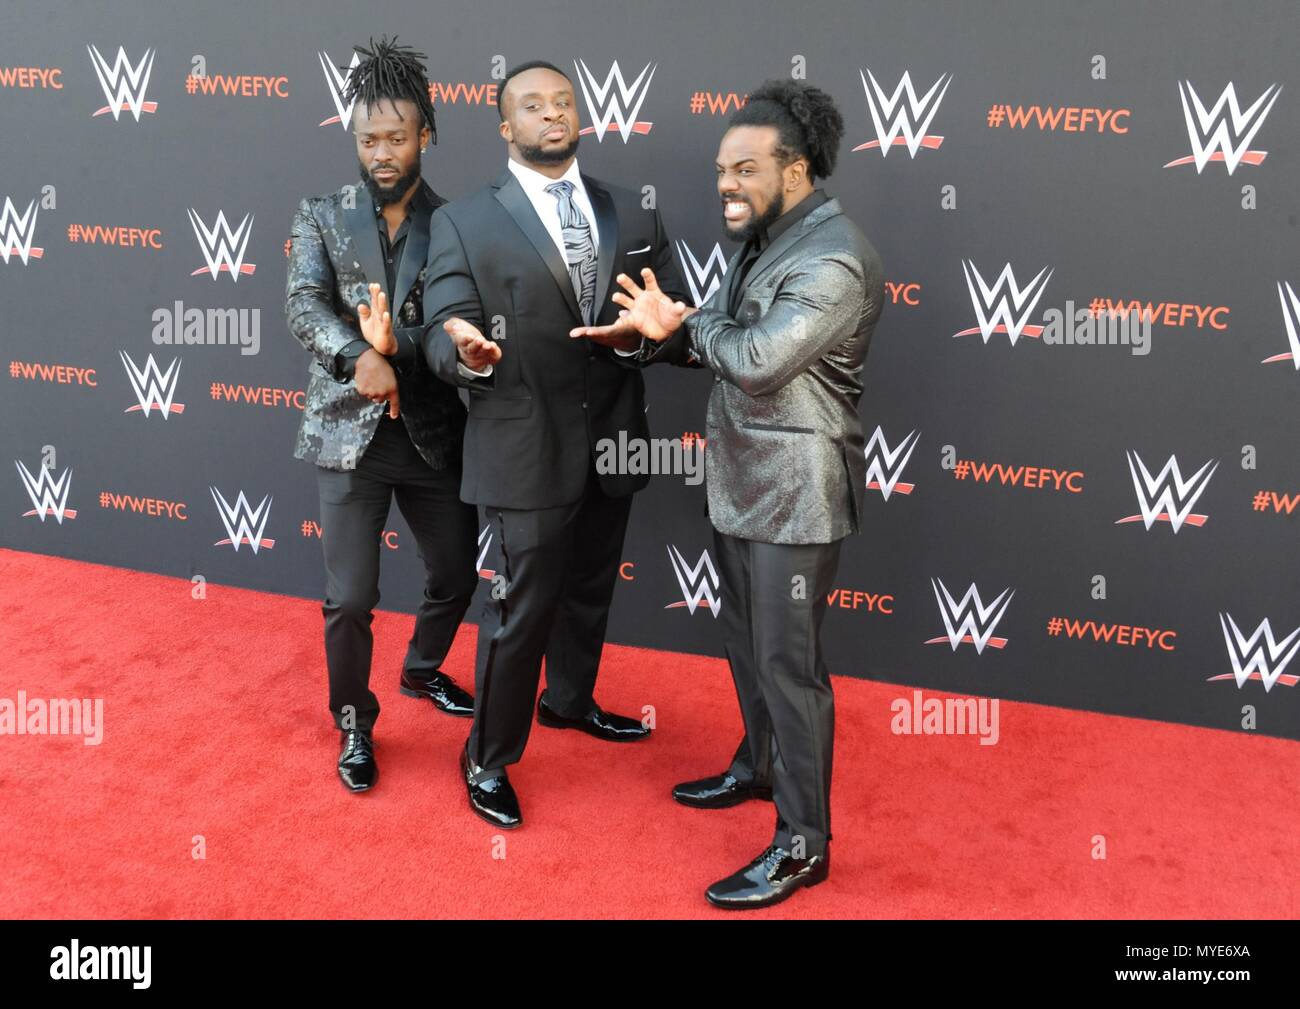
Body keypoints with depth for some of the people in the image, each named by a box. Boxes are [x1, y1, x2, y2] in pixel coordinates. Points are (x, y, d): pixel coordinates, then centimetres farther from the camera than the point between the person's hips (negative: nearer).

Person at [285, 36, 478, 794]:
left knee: (457, 576, 15)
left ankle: (424, 670, 45)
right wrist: (358, 356, -32)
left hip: (435, 434, 2)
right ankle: (354, 724, 24)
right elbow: (304, 305, -13)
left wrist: (395, 347, -26)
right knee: (350, 598, 0)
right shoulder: (322, 217, 2)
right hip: (350, 432, -1)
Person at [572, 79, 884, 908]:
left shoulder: (833, 259, -20)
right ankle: (760, 766, 43)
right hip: (743, 483, 9)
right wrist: (649, 335, -7)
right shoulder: (765, 240, 10)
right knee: (747, 640, 22)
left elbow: (757, 358, -28)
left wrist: (684, 322, -11)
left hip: (796, 496, -9)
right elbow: (717, 338, 11)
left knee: (787, 662, -2)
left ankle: (803, 845, 12)